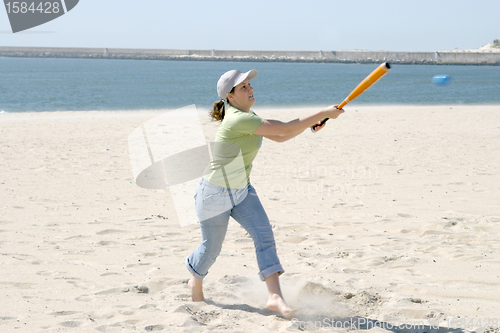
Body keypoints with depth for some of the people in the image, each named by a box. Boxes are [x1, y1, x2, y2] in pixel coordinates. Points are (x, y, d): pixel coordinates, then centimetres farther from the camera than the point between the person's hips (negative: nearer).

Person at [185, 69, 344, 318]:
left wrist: (312, 123, -4)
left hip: (242, 191, 8)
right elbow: (285, 129, -30)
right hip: (214, 193, -8)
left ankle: (275, 297, -18)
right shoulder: (238, 120, -27)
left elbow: (280, 137, 11)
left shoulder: (246, 117, 3)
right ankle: (196, 282, 43)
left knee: (264, 235, -11)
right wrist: (324, 113, -26)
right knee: (211, 248, 10)